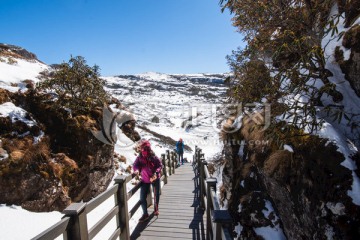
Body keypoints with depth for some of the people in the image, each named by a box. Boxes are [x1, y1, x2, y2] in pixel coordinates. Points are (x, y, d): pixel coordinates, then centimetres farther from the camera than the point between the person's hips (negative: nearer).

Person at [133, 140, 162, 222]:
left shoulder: (153, 157, -18)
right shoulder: (139, 158, -12)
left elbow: (160, 165, -13)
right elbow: (135, 165, -12)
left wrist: (156, 172, -29)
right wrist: (136, 170, -34)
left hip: (155, 179, -1)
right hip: (145, 180, 1)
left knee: (156, 195, 18)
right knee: (142, 198, 0)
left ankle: (156, 209, 46)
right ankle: (145, 214, 22)